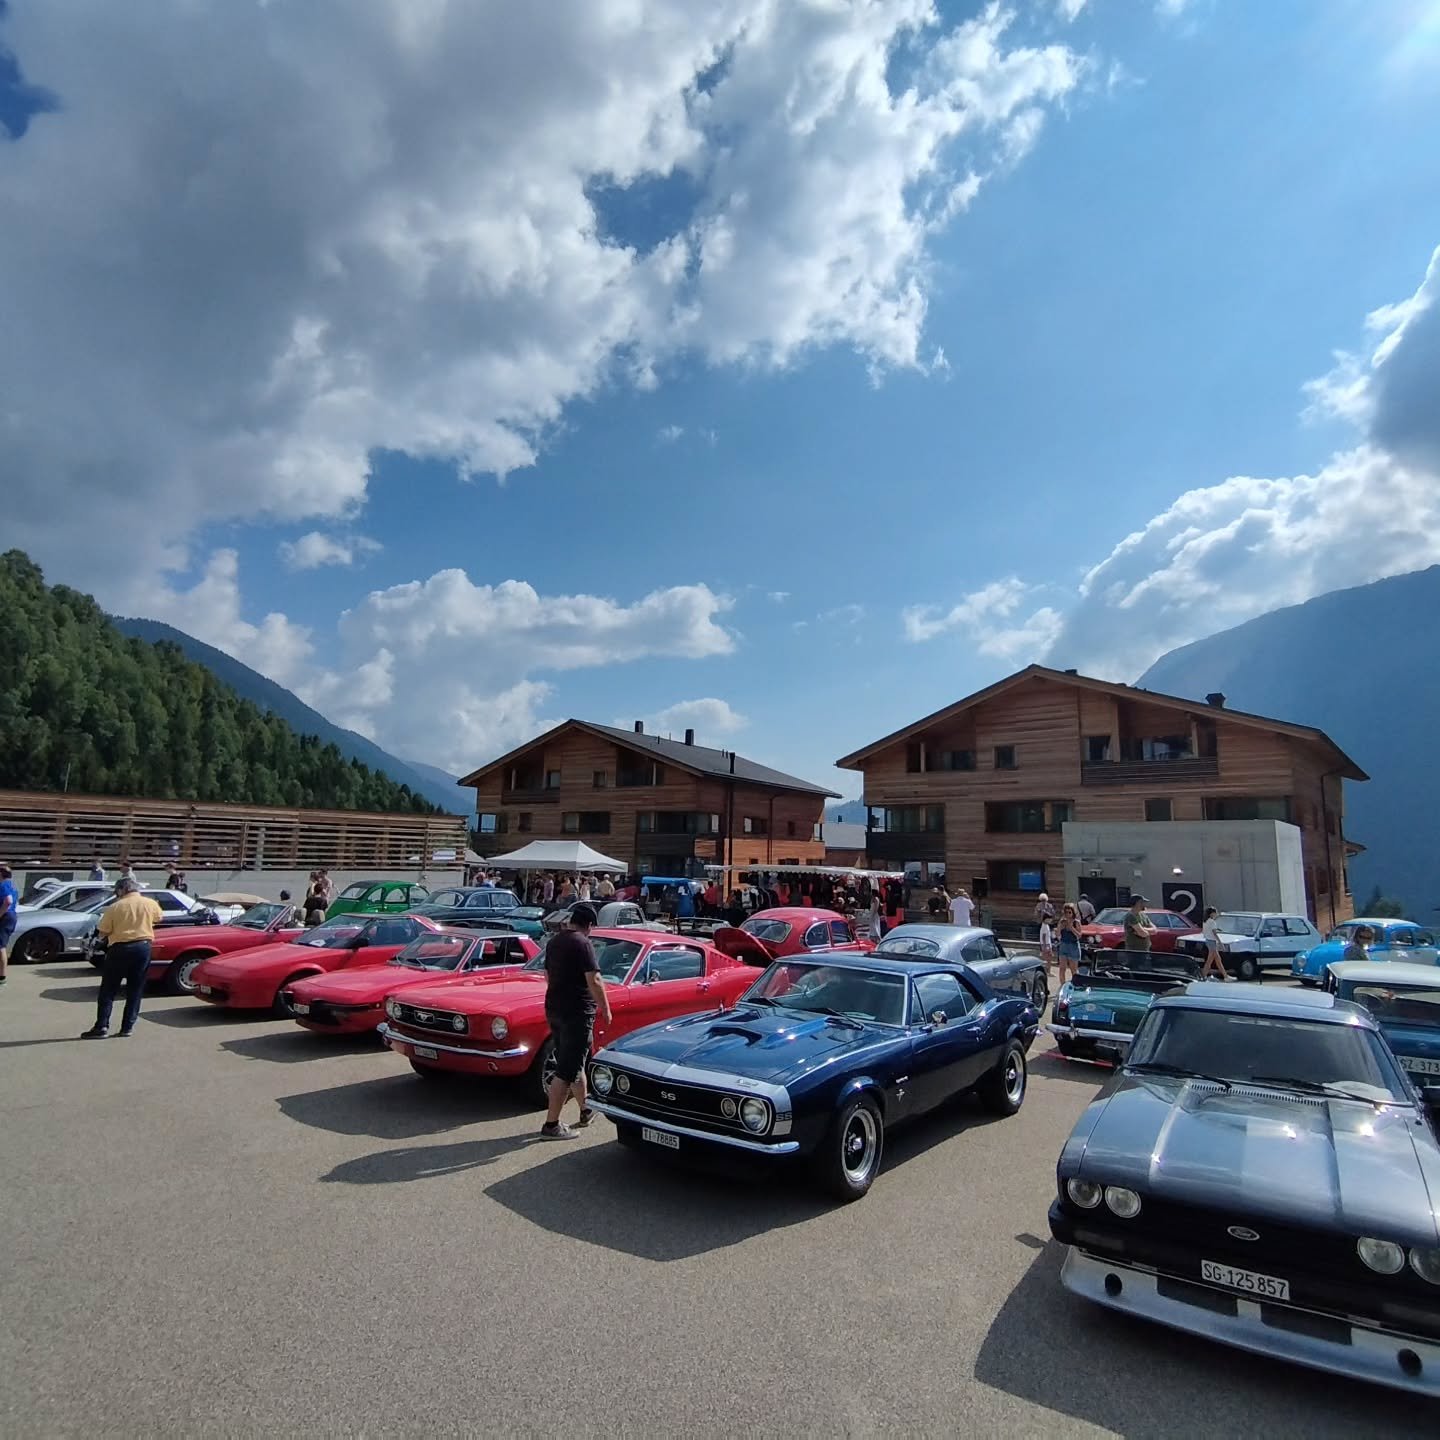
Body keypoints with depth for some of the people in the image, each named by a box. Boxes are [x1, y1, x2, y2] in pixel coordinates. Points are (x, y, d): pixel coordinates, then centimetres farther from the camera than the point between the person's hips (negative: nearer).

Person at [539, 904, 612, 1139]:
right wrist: (605, 1009, -8)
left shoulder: (553, 942, 8)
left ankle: (586, 1111, 34)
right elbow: (594, 981, -18)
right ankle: (551, 1125, 2)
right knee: (567, 1070, -2)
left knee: (575, 1062, 20)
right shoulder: (582, 944, -16)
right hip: (576, 1013, -9)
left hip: (553, 1011, 9)